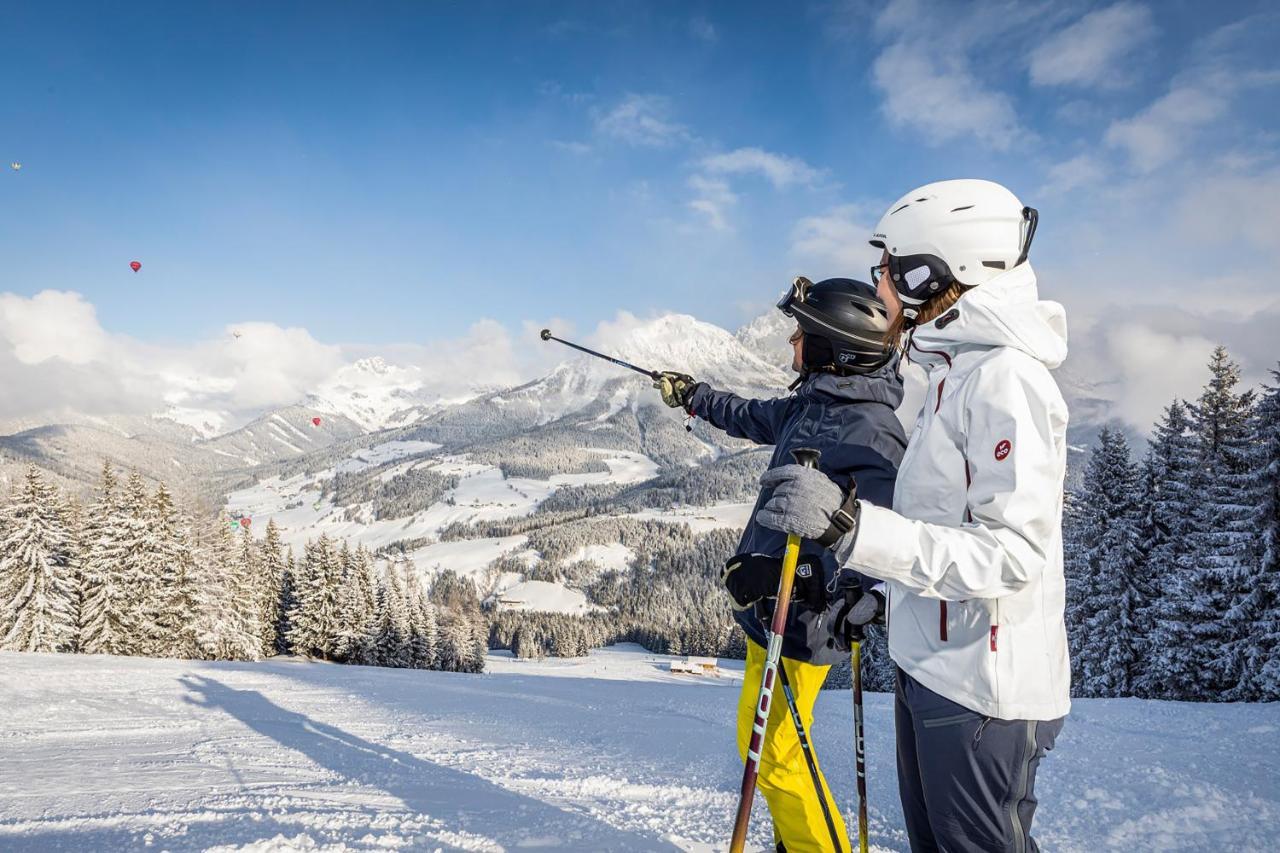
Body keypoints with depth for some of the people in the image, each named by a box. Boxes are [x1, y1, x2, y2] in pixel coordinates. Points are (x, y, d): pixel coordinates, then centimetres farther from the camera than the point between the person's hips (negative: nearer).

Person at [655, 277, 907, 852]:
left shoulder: (869, 432, -22)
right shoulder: (814, 405, 7)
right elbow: (755, 418, 28)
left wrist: (779, 573, -36)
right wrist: (694, 397, 40)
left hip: (801, 623, -9)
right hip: (772, 609, 9)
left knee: (773, 755, 1)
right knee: (760, 743, 20)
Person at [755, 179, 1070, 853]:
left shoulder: (1005, 378, -20)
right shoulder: (959, 373, 11)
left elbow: (1013, 553, -28)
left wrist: (854, 525, -37)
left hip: (981, 689, -9)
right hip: (930, 666, 9)